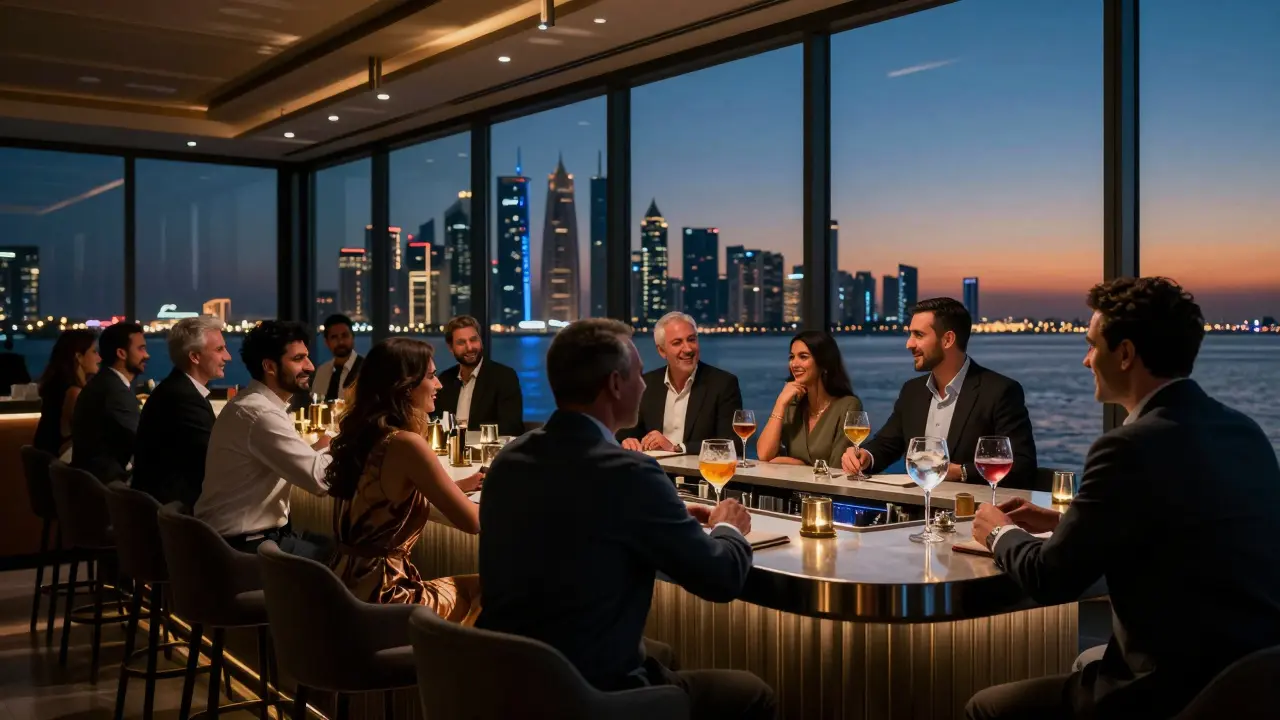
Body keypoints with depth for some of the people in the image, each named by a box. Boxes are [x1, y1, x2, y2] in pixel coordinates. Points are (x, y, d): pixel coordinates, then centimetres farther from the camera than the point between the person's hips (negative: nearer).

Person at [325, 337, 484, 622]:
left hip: (349, 586, 8)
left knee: (468, 586, 21)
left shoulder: (361, 433, 6)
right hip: (377, 597, -8)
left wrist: (459, 486, 18)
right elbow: (471, 521, -14)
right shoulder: (405, 443, -19)